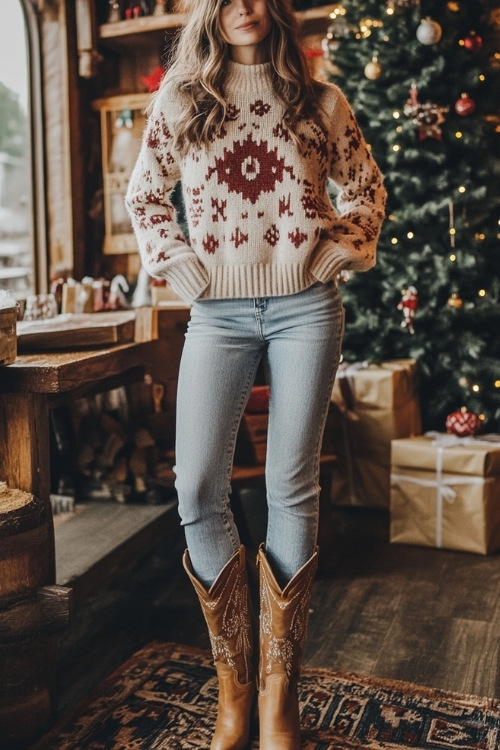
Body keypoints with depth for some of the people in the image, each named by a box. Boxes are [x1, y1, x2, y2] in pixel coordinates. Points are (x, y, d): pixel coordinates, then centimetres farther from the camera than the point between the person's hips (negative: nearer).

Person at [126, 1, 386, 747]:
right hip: (219, 313, 1)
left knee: (293, 490, -1)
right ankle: (233, 680, 12)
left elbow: (366, 188, 16)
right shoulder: (181, 100, 10)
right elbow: (143, 194, 16)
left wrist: (337, 253, 2)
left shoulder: (319, 101, 9)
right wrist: (179, 265, 3)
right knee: (198, 492, -8)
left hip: (305, 308, 0)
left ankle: (279, 688, 13)